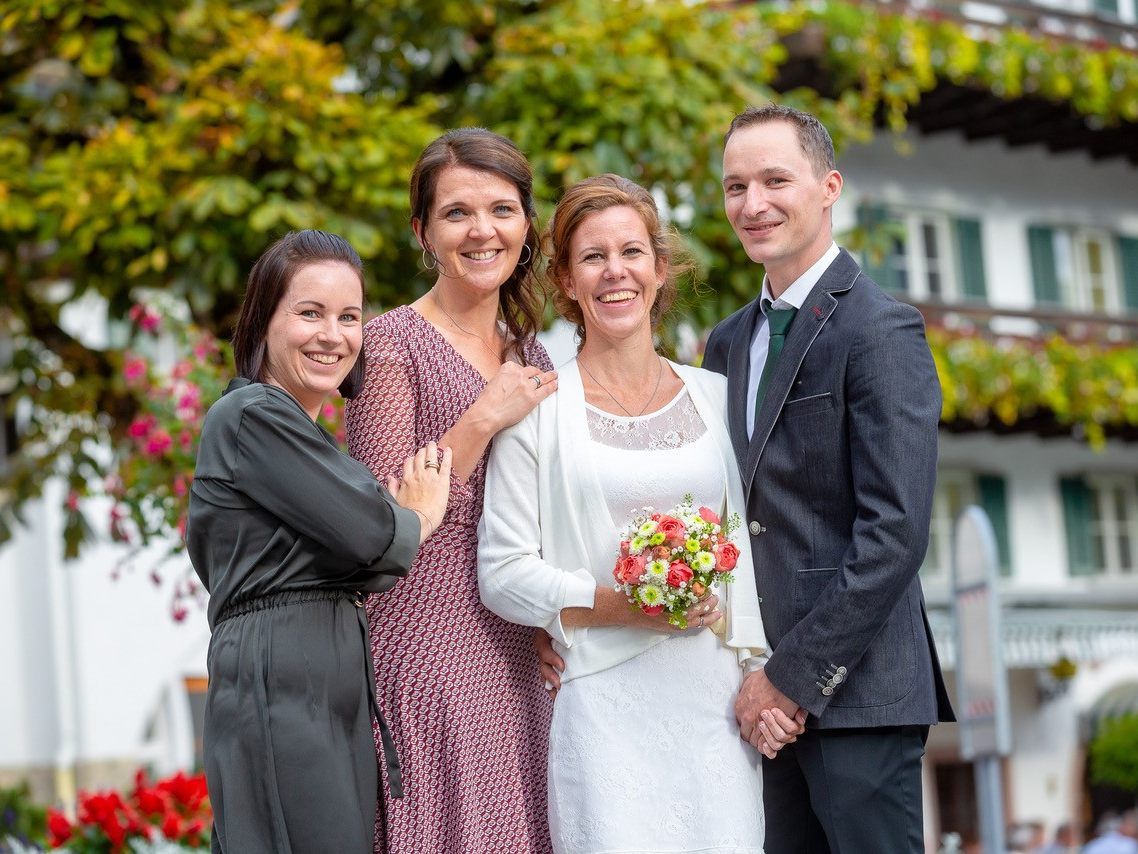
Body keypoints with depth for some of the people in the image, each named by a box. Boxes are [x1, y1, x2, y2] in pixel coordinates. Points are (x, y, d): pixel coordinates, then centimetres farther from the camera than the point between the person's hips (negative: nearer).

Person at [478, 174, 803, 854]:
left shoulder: (717, 397, 12)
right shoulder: (537, 410, 1)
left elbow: (752, 549, 13)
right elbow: (503, 573, -3)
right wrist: (621, 607, -15)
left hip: (715, 703, 3)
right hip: (606, 704, -3)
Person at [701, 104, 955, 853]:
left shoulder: (881, 332, -8)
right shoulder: (730, 342, 15)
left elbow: (896, 530, -16)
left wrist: (796, 674, -15)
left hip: (856, 691, -6)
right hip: (767, 692, 7)